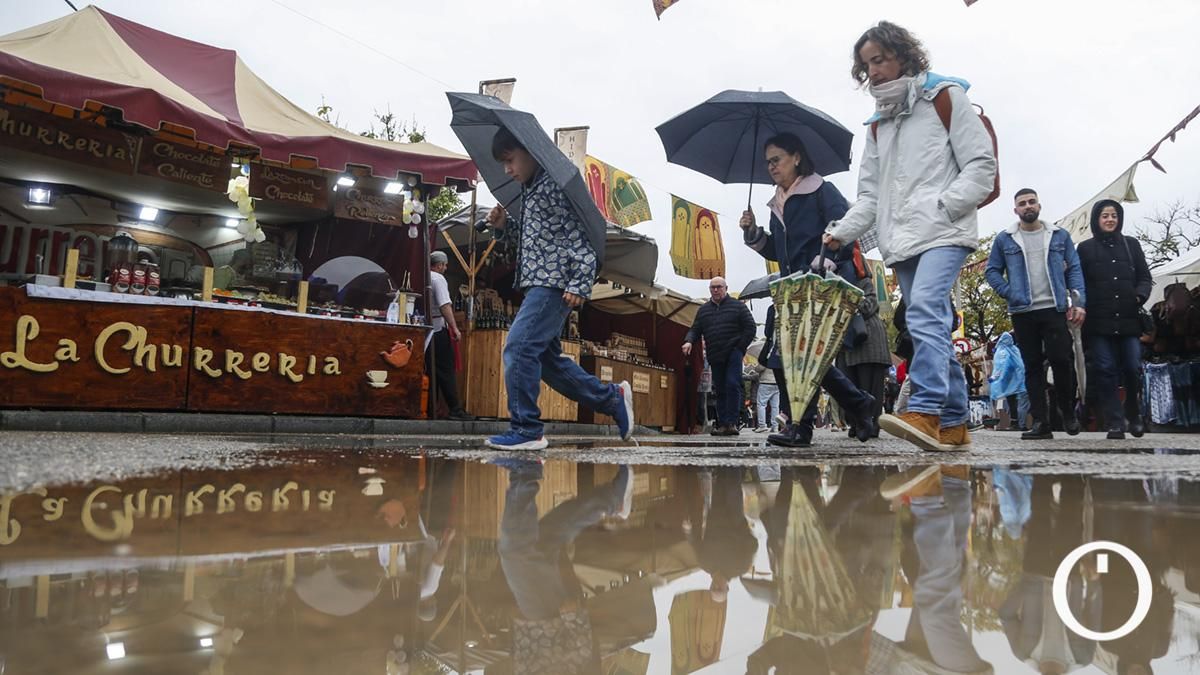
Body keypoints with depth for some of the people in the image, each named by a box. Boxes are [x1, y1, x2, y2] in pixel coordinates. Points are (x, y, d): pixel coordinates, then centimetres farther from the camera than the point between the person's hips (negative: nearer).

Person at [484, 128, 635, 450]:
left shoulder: (556, 184, -9)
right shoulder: (529, 190, 18)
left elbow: (580, 233, -16)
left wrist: (579, 285, -23)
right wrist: (505, 223, 11)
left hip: (554, 283, -10)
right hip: (537, 283, 10)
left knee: (518, 347, -17)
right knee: (547, 358, 11)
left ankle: (526, 430, -11)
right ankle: (613, 398, 22)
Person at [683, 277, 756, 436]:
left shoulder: (738, 306, 4)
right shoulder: (703, 310, 15)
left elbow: (750, 327, 2)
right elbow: (695, 330, 14)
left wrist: (740, 348, -5)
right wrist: (689, 341, -8)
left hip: (733, 353, -4)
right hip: (715, 357, 4)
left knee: (732, 384, -17)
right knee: (720, 390, 6)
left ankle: (731, 422, -16)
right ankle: (722, 424, 10)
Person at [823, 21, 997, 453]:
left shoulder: (945, 97, 6)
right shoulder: (878, 125, 23)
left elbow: (982, 165, -1)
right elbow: (870, 196, 18)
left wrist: (943, 206, -13)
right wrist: (841, 231, 2)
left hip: (943, 233, -6)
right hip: (901, 242, 6)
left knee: (925, 311, -26)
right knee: (933, 329, 5)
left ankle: (925, 412, -34)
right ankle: (954, 425, 9)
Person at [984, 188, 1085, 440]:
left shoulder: (1060, 236, 10)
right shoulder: (1004, 239, 9)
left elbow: (1074, 269, 8)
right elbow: (992, 271, 9)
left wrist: (1079, 302, -3)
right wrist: (1009, 294, -6)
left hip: (1055, 309, 0)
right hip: (1022, 312, 0)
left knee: (1061, 359, -8)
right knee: (1032, 366, 2)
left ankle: (1068, 411, 15)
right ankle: (1040, 422, 6)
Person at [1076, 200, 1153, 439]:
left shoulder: (1131, 245, 15)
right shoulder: (1085, 248, 10)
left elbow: (1145, 277, 14)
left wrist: (1140, 295, -5)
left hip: (1129, 320, 2)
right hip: (1099, 322, -2)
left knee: (1133, 368, -2)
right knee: (1106, 370, -5)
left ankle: (1134, 416, 20)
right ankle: (1115, 423, -2)